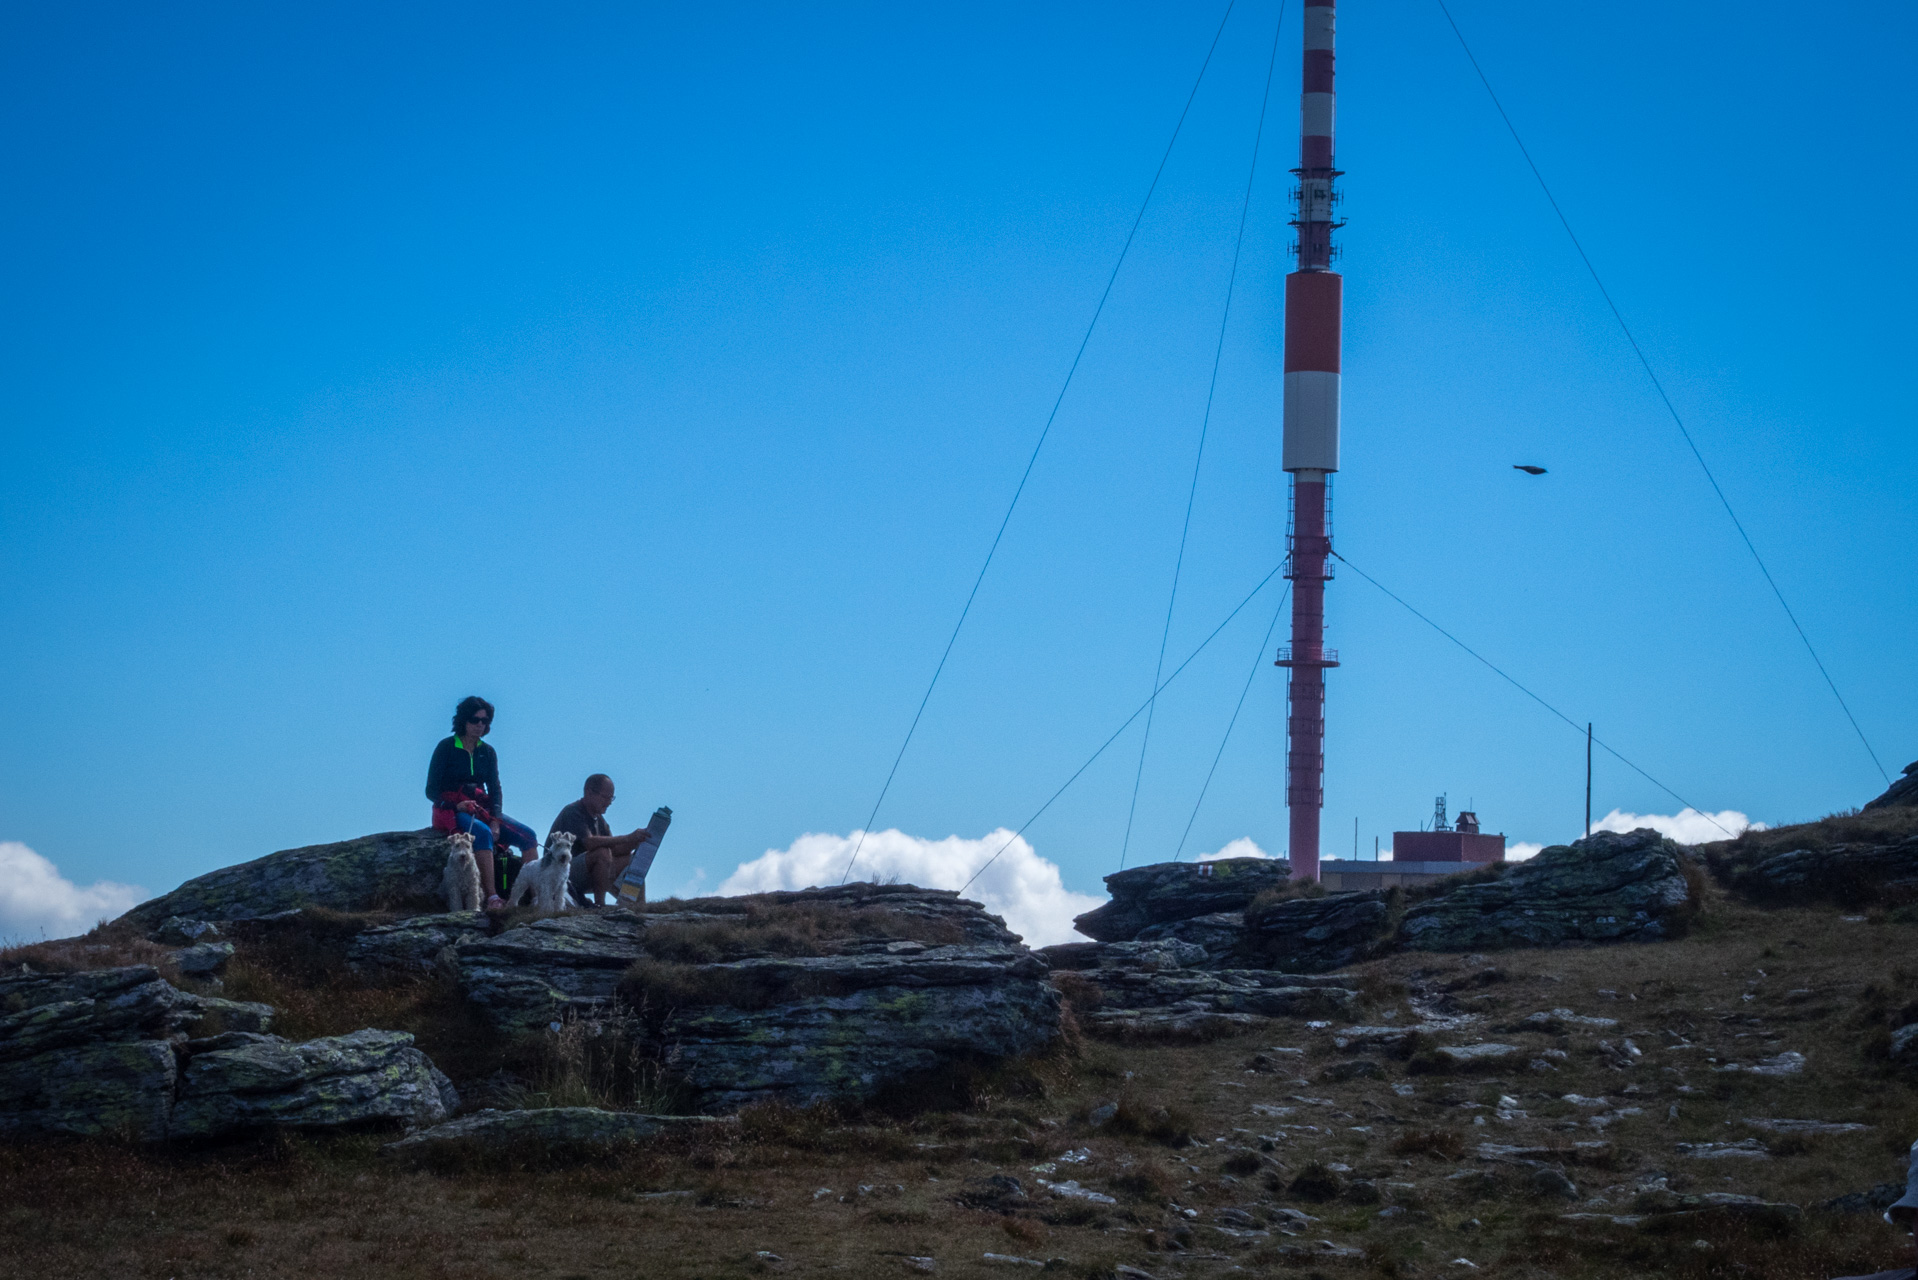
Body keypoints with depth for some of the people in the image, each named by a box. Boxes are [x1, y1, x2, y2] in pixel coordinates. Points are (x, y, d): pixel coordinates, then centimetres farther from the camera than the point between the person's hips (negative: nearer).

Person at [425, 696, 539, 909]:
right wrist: (456, 805, -22)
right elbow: (431, 790, -5)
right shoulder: (446, 748, -3)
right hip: (452, 812, -6)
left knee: (527, 835, -15)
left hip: (481, 809, 6)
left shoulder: (487, 752, 12)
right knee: (482, 833, -38)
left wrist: (495, 821, -12)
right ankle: (492, 898, -46)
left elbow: (495, 790, 7)